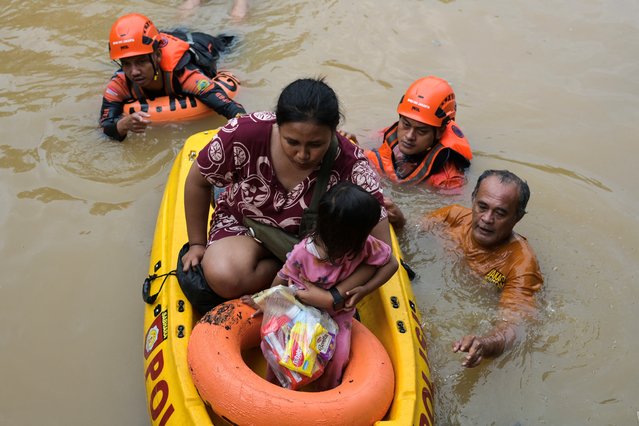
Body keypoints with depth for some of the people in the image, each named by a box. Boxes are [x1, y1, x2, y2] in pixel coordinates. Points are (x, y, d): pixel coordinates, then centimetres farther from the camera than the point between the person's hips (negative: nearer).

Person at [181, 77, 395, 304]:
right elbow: (198, 181, -7)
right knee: (224, 277, -32)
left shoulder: (351, 166, -29)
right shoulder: (244, 134, -28)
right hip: (244, 224, 1)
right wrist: (197, 244, 0)